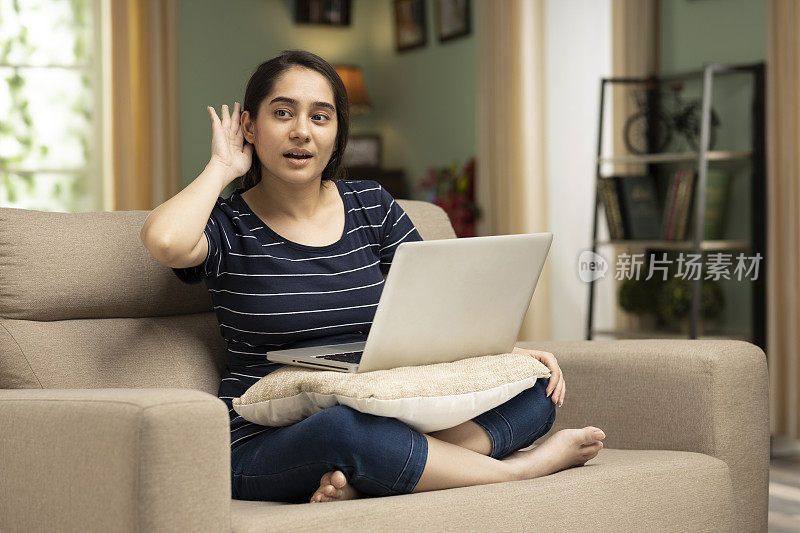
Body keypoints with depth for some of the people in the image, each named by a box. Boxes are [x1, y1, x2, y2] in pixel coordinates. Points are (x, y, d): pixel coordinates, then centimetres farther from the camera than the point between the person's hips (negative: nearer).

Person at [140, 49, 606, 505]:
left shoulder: (371, 206, 12)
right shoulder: (230, 226, 0)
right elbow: (164, 240, -24)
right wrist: (222, 168, -6)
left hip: (380, 423, 5)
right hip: (265, 449, -5)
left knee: (537, 388, -12)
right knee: (344, 428, -40)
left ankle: (363, 482, -31)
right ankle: (519, 468, -17)